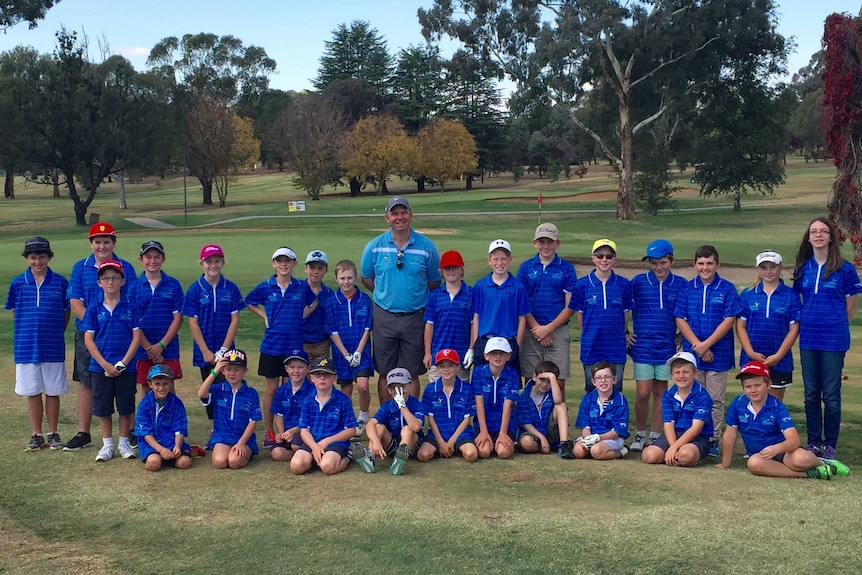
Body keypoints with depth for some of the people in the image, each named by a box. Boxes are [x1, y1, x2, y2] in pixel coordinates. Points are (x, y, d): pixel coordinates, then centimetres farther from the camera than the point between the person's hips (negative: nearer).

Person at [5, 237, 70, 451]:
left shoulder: (60, 282, -2)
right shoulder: (17, 283, 1)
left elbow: (66, 313, 6)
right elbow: (14, 312, 10)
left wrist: (54, 334, 2)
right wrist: (26, 334, 5)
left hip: (53, 349, -1)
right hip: (26, 348, 1)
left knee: (53, 392, 7)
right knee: (32, 393, 8)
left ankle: (53, 434, 18)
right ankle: (37, 435, 18)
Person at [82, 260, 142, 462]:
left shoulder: (130, 307, -1)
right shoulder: (94, 309, 0)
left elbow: (136, 337, -3)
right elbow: (88, 339, -2)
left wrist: (123, 362, -12)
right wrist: (105, 364, -11)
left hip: (126, 367, -1)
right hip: (100, 367, 1)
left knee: (126, 407, 7)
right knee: (103, 407, 7)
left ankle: (124, 443, 21)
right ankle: (107, 445, 20)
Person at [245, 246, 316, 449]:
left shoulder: (302, 287, 0)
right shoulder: (265, 287, -1)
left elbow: (314, 303, 18)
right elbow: (249, 302, 14)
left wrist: (302, 316, 4)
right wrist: (265, 316, 3)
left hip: (294, 346, 1)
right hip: (272, 346, 0)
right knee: (271, 389, 6)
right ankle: (269, 432, 14)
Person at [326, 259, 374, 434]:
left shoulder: (364, 300, -2)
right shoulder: (332, 302, -1)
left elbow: (367, 329, -2)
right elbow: (333, 332, -2)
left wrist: (358, 352, -10)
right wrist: (346, 354, -9)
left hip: (361, 350, -1)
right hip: (341, 352, 1)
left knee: (362, 385, -15)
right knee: (346, 390, 7)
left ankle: (363, 417, 7)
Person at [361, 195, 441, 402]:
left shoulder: (427, 247, -3)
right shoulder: (374, 246, 0)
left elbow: (435, 282, 6)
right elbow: (366, 278, 11)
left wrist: (419, 298, 1)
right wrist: (385, 295, 6)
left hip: (415, 317, -1)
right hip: (384, 317, 1)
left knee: (411, 374, 7)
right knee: (385, 373, 7)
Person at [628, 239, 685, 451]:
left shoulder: (681, 285, 2)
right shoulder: (638, 282, -1)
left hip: (667, 346, 1)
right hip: (642, 345, -1)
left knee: (660, 392, 8)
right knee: (643, 393, -4)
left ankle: (655, 436, 17)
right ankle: (639, 434, 12)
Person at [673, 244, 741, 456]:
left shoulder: (727, 289, -1)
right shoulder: (686, 289, 5)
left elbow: (729, 320, -7)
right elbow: (680, 319, 1)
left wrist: (706, 344, -13)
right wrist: (697, 345, -10)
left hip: (719, 354, -2)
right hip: (692, 353, 2)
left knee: (716, 400, 4)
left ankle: (714, 440, 11)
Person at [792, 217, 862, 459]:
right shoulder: (802, 269, 8)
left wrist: (835, 327, 3)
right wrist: (808, 324, 8)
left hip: (834, 340, -4)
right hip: (808, 339, 4)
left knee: (831, 395, -1)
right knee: (811, 394, 9)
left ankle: (830, 445, 9)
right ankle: (813, 443, 19)